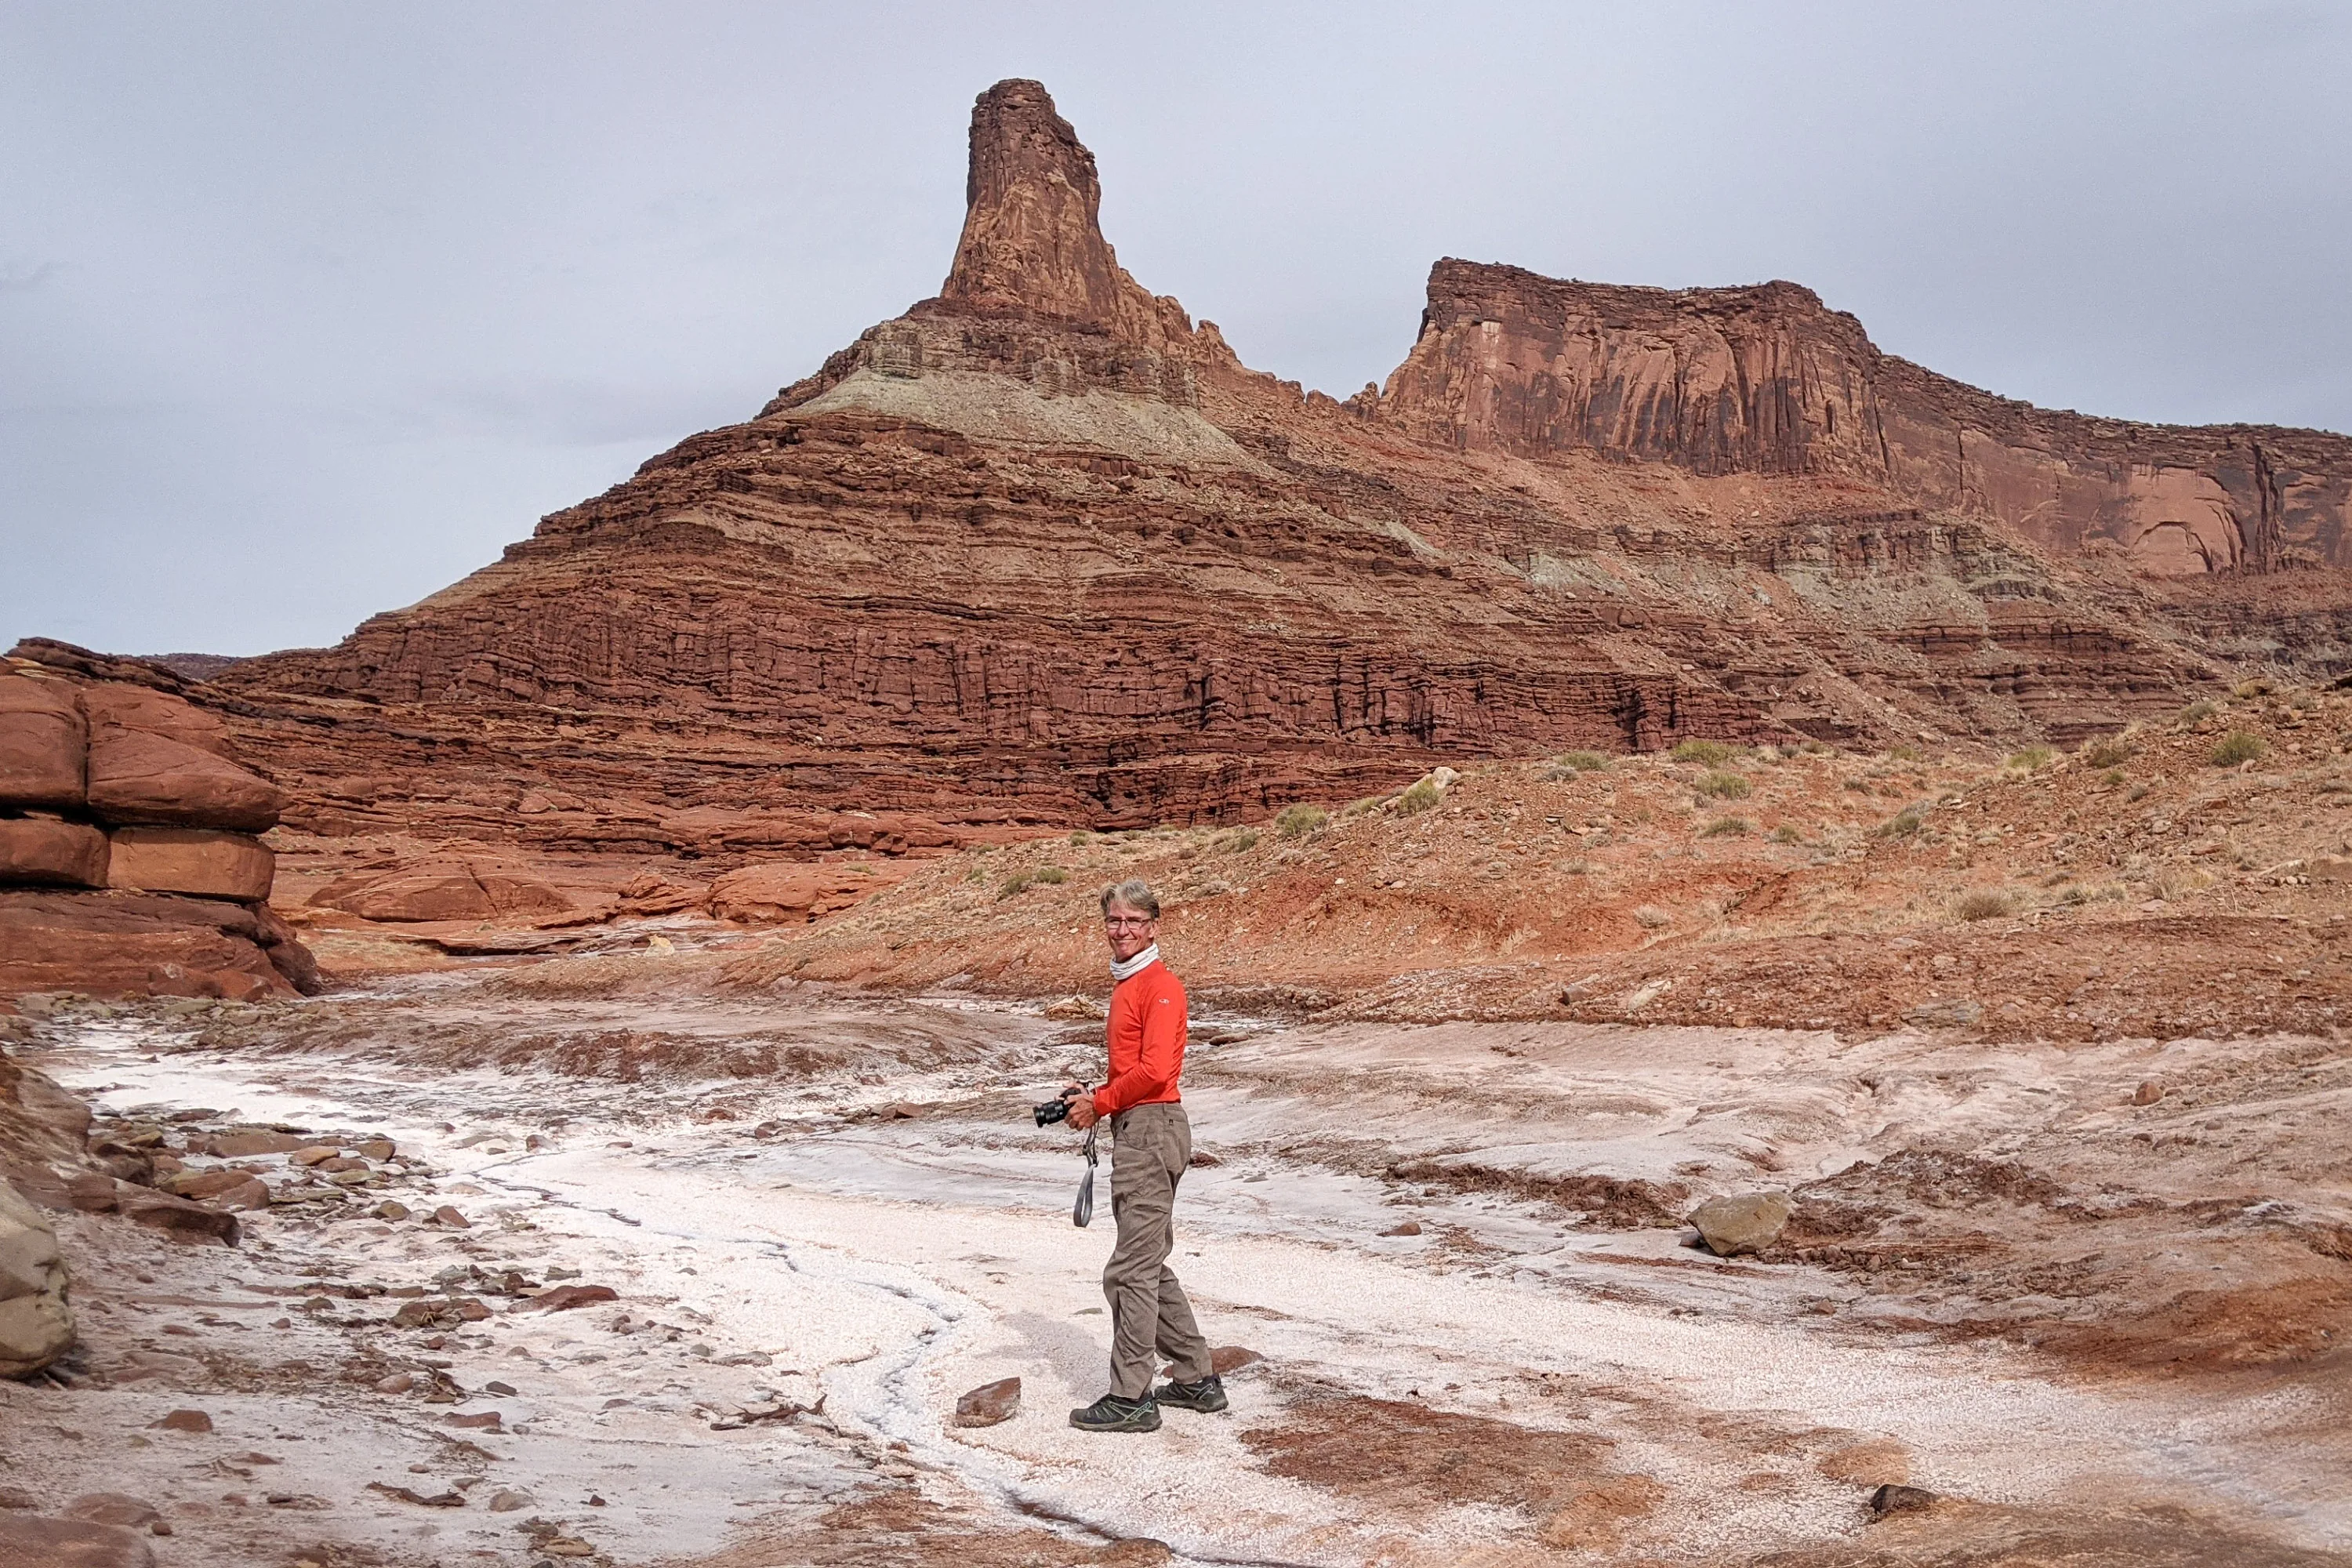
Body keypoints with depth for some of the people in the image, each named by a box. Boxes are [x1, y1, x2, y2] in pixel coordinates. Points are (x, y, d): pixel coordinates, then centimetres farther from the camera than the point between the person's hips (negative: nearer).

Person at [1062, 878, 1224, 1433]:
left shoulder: (1161, 986, -13)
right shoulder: (1126, 986, 18)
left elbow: (1154, 1070, -22)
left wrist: (1100, 1104, -11)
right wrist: (1093, 1098, 9)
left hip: (1152, 1131, -11)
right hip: (1135, 1131, 11)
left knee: (1130, 1271, -6)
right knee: (1150, 1267, 16)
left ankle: (1131, 1399, 0)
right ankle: (1197, 1380, 25)